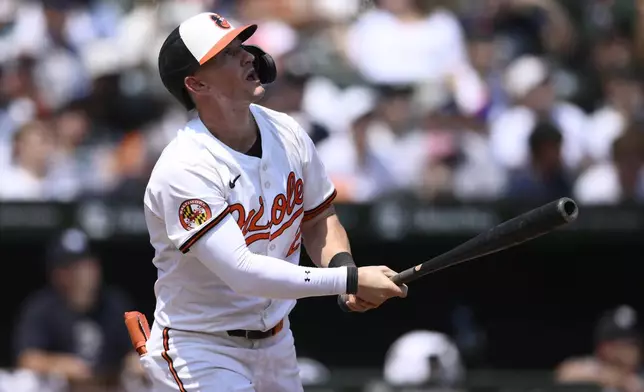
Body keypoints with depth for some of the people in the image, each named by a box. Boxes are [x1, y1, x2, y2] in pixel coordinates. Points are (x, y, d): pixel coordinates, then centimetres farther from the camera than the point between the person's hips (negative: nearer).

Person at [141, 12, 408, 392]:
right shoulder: (185, 170, -24)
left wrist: (342, 265, -9)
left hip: (277, 344, 7)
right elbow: (242, 272, -31)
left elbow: (319, 218, 14)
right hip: (202, 352, -7)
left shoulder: (287, 134, 0)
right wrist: (350, 279, -32)